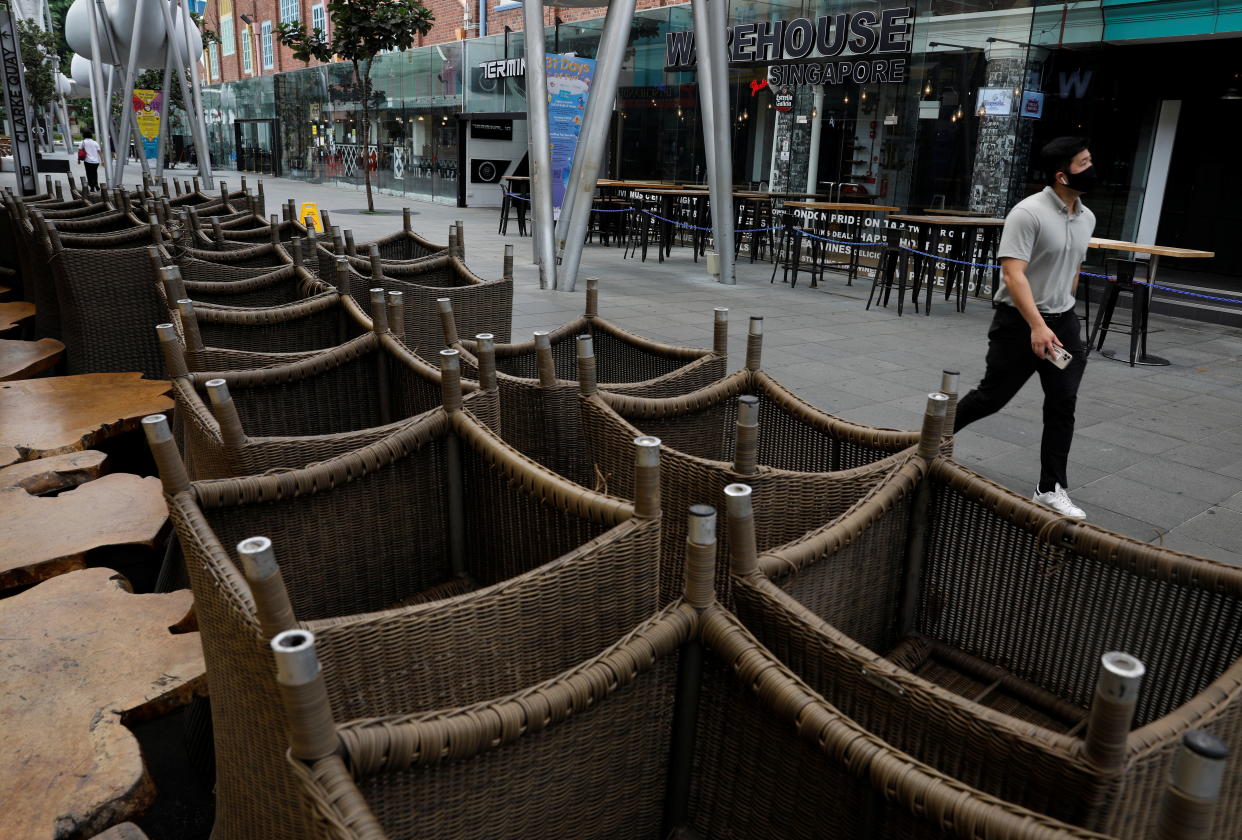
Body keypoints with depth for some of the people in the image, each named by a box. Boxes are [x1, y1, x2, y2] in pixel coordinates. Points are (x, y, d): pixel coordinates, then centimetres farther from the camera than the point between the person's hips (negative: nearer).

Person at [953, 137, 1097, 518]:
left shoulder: (1087, 218, 8)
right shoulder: (1028, 213, -17)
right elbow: (1013, 274, -24)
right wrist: (1037, 325, -31)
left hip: (1063, 322, 7)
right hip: (1020, 322, -6)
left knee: (1063, 405, 2)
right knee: (992, 396, 3)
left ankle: (1051, 489, 9)